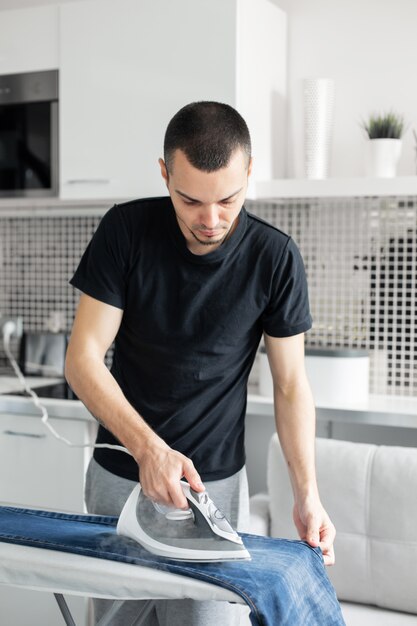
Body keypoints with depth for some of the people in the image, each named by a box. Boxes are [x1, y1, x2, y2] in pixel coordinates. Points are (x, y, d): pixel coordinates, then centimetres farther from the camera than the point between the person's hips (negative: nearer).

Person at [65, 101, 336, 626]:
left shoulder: (274, 257, -11)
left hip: (215, 482, -1)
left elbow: (290, 385, -5)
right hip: (118, 475, 1)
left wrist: (307, 495, -15)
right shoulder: (126, 229, -11)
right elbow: (82, 359, -13)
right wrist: (149, 449, -26)